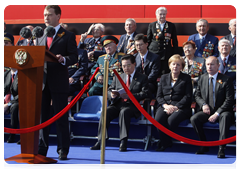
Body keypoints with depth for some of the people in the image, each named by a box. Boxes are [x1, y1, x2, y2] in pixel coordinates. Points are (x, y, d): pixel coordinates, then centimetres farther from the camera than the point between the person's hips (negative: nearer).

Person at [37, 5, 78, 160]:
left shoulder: (68, 36, 2)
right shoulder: (40, 36, 17)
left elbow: (74, 57, -4)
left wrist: (63, 59, -24)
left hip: (59, 82, -4)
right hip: (42, 81, 5)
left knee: (61, 117, 0)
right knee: (42, 116, 7)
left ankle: (63, 150, 8)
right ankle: (42, 149, 16)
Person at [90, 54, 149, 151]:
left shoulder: (142, 78, 11)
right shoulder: (118, 77, 25)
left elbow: (145, 93, -4)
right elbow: (109, 90, 19)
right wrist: (111, 94, -7)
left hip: (132, 105, -4)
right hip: (117, 104, 4)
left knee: (124, 112, -38)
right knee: (106, 111, -27)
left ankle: (123, 142, -38)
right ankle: (100, 141, -29)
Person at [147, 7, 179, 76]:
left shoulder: (171, 26, 8)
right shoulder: (151, 25, 8)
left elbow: (175, 41, 10)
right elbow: (148, 40, 12)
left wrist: (175, 55, 4)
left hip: (167, 54, 0)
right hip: (154, 53, 0)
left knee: (165, 73, -5)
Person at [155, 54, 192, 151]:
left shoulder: (186, 78, 11)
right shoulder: (164, 77, 20)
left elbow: (188, 97, 0)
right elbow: (158, 96, 13)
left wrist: (176, 107, -13)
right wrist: (165, 105, -8)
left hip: (180, 107, -3)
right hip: (165, 106, 3)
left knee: (171, 120, -34)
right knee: (158, 119, -31)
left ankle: (163, 143, -12)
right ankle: (167, 143, -13)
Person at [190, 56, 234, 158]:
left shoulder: (226, 80, -5)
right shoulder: (202, 78, 9)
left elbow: (229, 100, -9)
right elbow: (197, 95, 15)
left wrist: (217, 113, -19)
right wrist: (203, 104, -8)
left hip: (221, 111, -4)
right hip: (206, 111, 4)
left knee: (226, 116, -38)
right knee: (194, 119, -24)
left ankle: (221, 148, -36)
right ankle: (204, 145, -8)